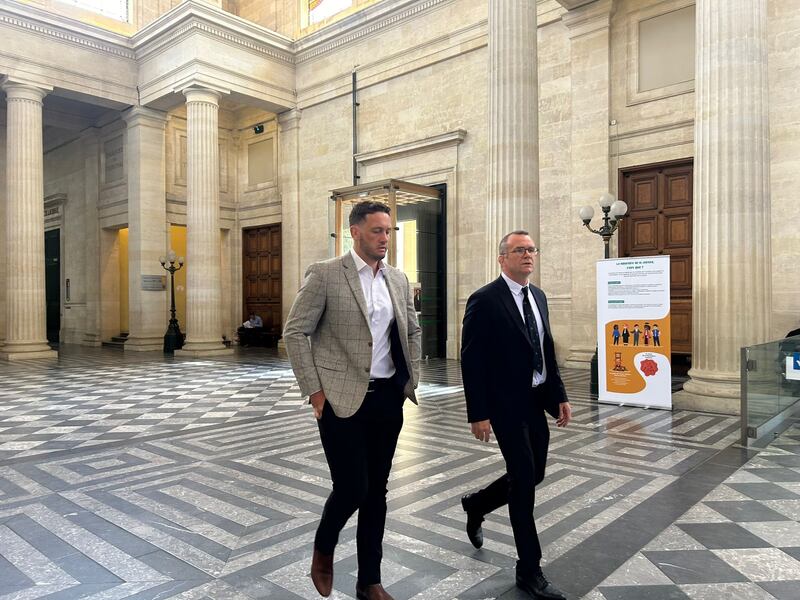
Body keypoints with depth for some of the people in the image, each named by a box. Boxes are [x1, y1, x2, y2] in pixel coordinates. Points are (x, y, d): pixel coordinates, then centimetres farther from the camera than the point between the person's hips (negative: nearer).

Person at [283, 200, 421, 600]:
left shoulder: (398, 280, 8)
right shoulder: (325, 274, -8)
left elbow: (412, 331, 19)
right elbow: (295, 332, -8)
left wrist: (411, 380, 11)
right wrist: (314, 391, -10)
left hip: (388, 398, 5)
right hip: (342, 399, -5)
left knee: (376, 491, 12)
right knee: (352, 488, -4)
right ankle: (323, 549, 30)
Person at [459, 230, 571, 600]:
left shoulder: (538, 296, 11)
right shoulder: (485, 300, -13)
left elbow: (547, 351, 16)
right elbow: (471, 361, -15)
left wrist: (559, 397, 10)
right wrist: (478, 414, -17)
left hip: (537, 401, 8)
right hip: (507, 403, -8)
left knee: (534, 474, 15)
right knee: (524, 478, -2)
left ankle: (476, 504, 42)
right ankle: (529, 570, 15)